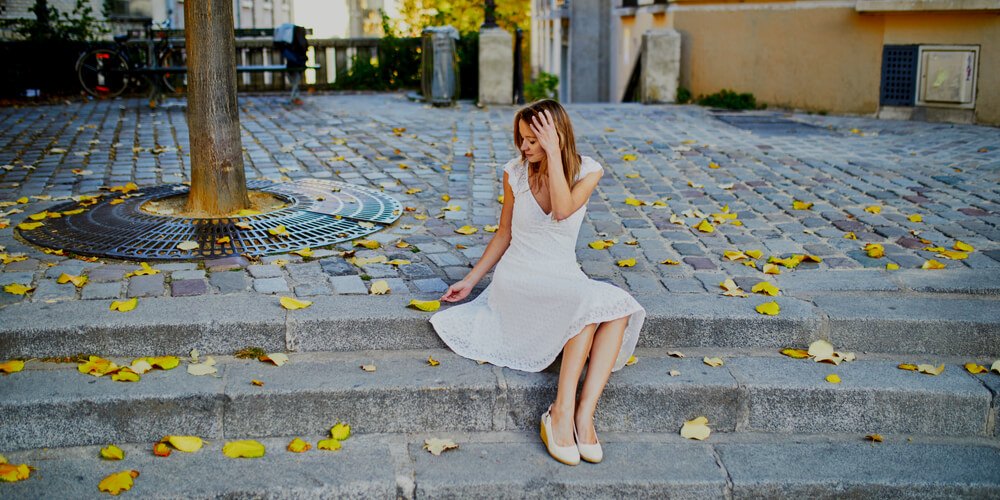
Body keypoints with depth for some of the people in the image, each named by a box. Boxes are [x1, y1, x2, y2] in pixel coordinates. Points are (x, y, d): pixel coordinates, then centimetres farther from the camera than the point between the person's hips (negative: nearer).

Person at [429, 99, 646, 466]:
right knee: (591, 302, -33)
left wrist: (553, 152, -22)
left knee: (619, 308, -31)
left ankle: (585, 414, -34)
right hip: (518, 279, -2)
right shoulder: (515, 172, 1)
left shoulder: (587, 171, -2)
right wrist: (470, 280, 12)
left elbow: (562, 210, -23)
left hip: (564, 277, 2)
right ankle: (561, 412, -31)